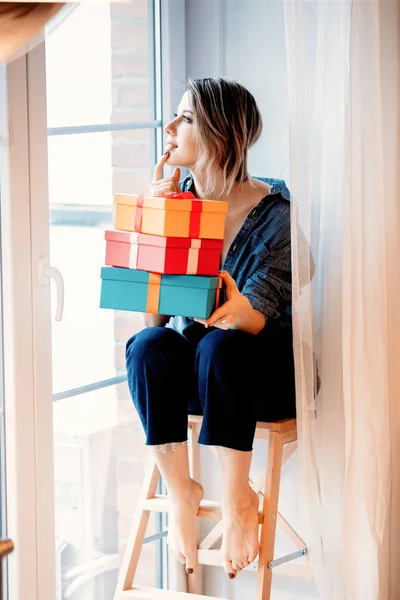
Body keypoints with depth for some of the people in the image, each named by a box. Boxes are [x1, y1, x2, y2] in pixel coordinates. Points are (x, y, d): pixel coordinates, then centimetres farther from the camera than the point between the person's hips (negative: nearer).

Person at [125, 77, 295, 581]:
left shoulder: (274, 212, -14)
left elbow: (255, 319, -22)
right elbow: (153, 315, -11)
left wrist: (238, 310, -44)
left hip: (268, 366, -3)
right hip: (195, 372, 4)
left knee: (221, 346, -37)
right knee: (149, 345, -30)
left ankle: (237, 498, -23)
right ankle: (180, 491, -19)